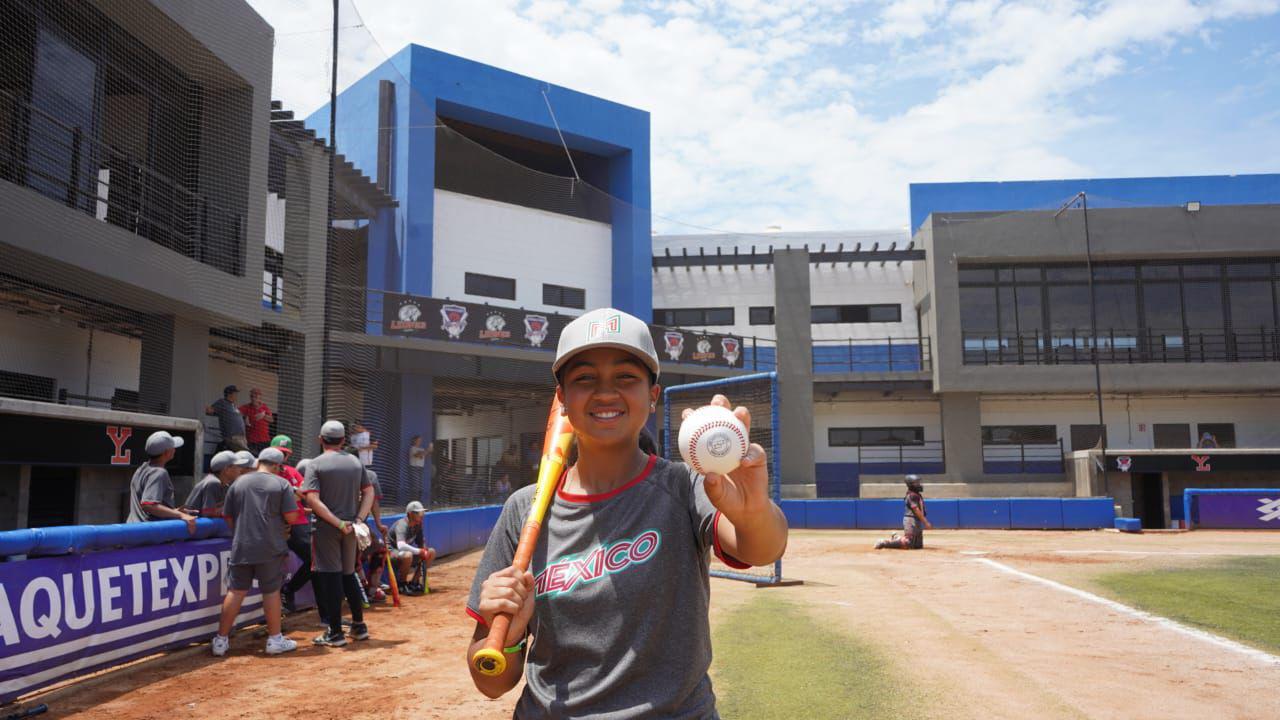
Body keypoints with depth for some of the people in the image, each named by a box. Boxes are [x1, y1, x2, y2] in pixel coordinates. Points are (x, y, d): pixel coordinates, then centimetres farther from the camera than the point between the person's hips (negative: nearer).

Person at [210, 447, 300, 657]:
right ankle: (275, 639, 13)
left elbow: (228, 517, 10)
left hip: (241, 547, 3)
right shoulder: (281, 484, -3)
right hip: (270, 549, -3)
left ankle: (221, 640, 13)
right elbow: (291, 517, -8)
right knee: (271, 591, 6)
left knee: (235, 592, 9)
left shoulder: (238, 483, 6)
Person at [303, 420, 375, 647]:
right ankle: (359, 626, 23)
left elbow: (313, 500, -16)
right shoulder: (355, 462, 8)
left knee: (330, 577, 1)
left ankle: (336, 632, 4)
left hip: (326, 527, -5)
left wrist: (338, 523, -16)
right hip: (350, 529, 5)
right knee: (349, 575, 18)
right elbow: (369, 492, 6)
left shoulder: (315, 464, -6)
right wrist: (358, 519, -2)